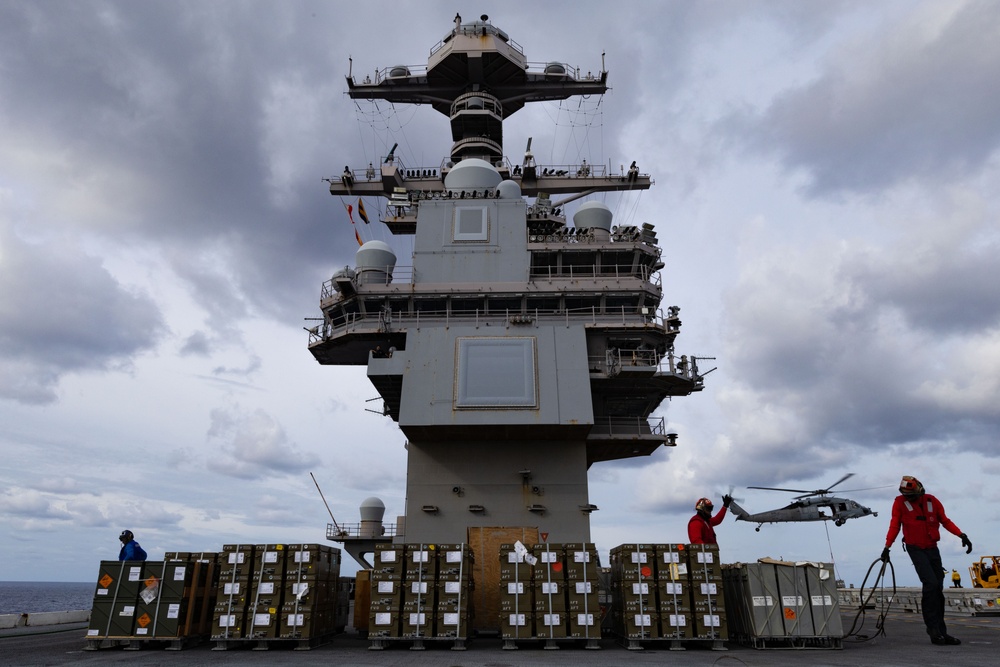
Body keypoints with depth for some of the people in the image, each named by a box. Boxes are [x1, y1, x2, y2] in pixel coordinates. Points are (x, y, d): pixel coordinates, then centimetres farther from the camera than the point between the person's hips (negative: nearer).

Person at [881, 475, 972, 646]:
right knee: (930, 583, -19)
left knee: (938, 589, 5)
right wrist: (887, 546, -4)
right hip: (915, 549, -4)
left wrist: (961, 534, -5)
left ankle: (940, 631, 12)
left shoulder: (932, 501, 3)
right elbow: (894, 526, 0)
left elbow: (945, 521, 11)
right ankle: (933, 627, -11)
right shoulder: (900, 502, -3)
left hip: (932, 548, 4)